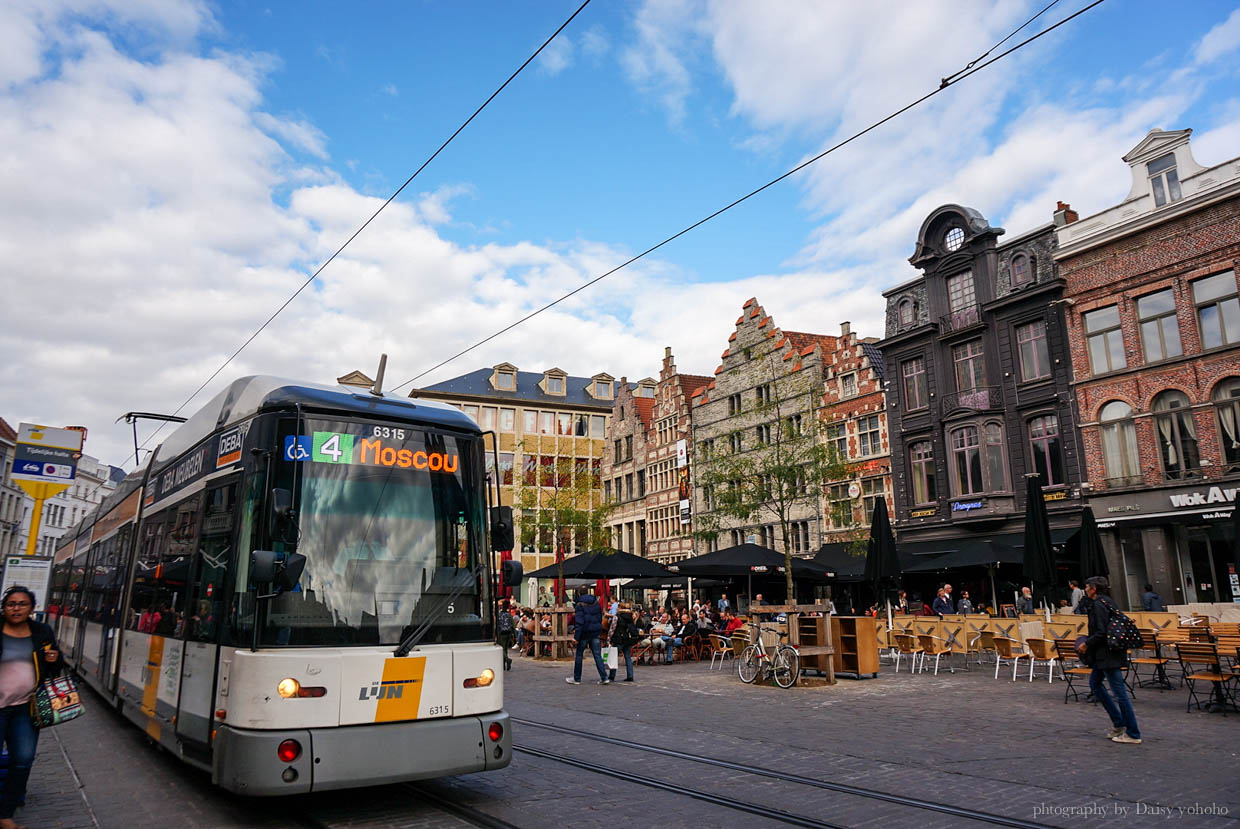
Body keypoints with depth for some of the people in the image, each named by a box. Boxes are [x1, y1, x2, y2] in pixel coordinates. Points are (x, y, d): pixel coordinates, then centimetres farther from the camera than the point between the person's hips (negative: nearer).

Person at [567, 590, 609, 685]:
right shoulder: (596, 603, 9)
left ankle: (576, 678, 16)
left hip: (585, 633, -5)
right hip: (596, 632, 5)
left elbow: (579, 622, -17)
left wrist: (576, 636, -16)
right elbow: (600, 618, 15)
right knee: (597, 655, 5)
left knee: (579, 655, 9)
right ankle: (604, 678, -4)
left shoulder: (580, 605, -10)